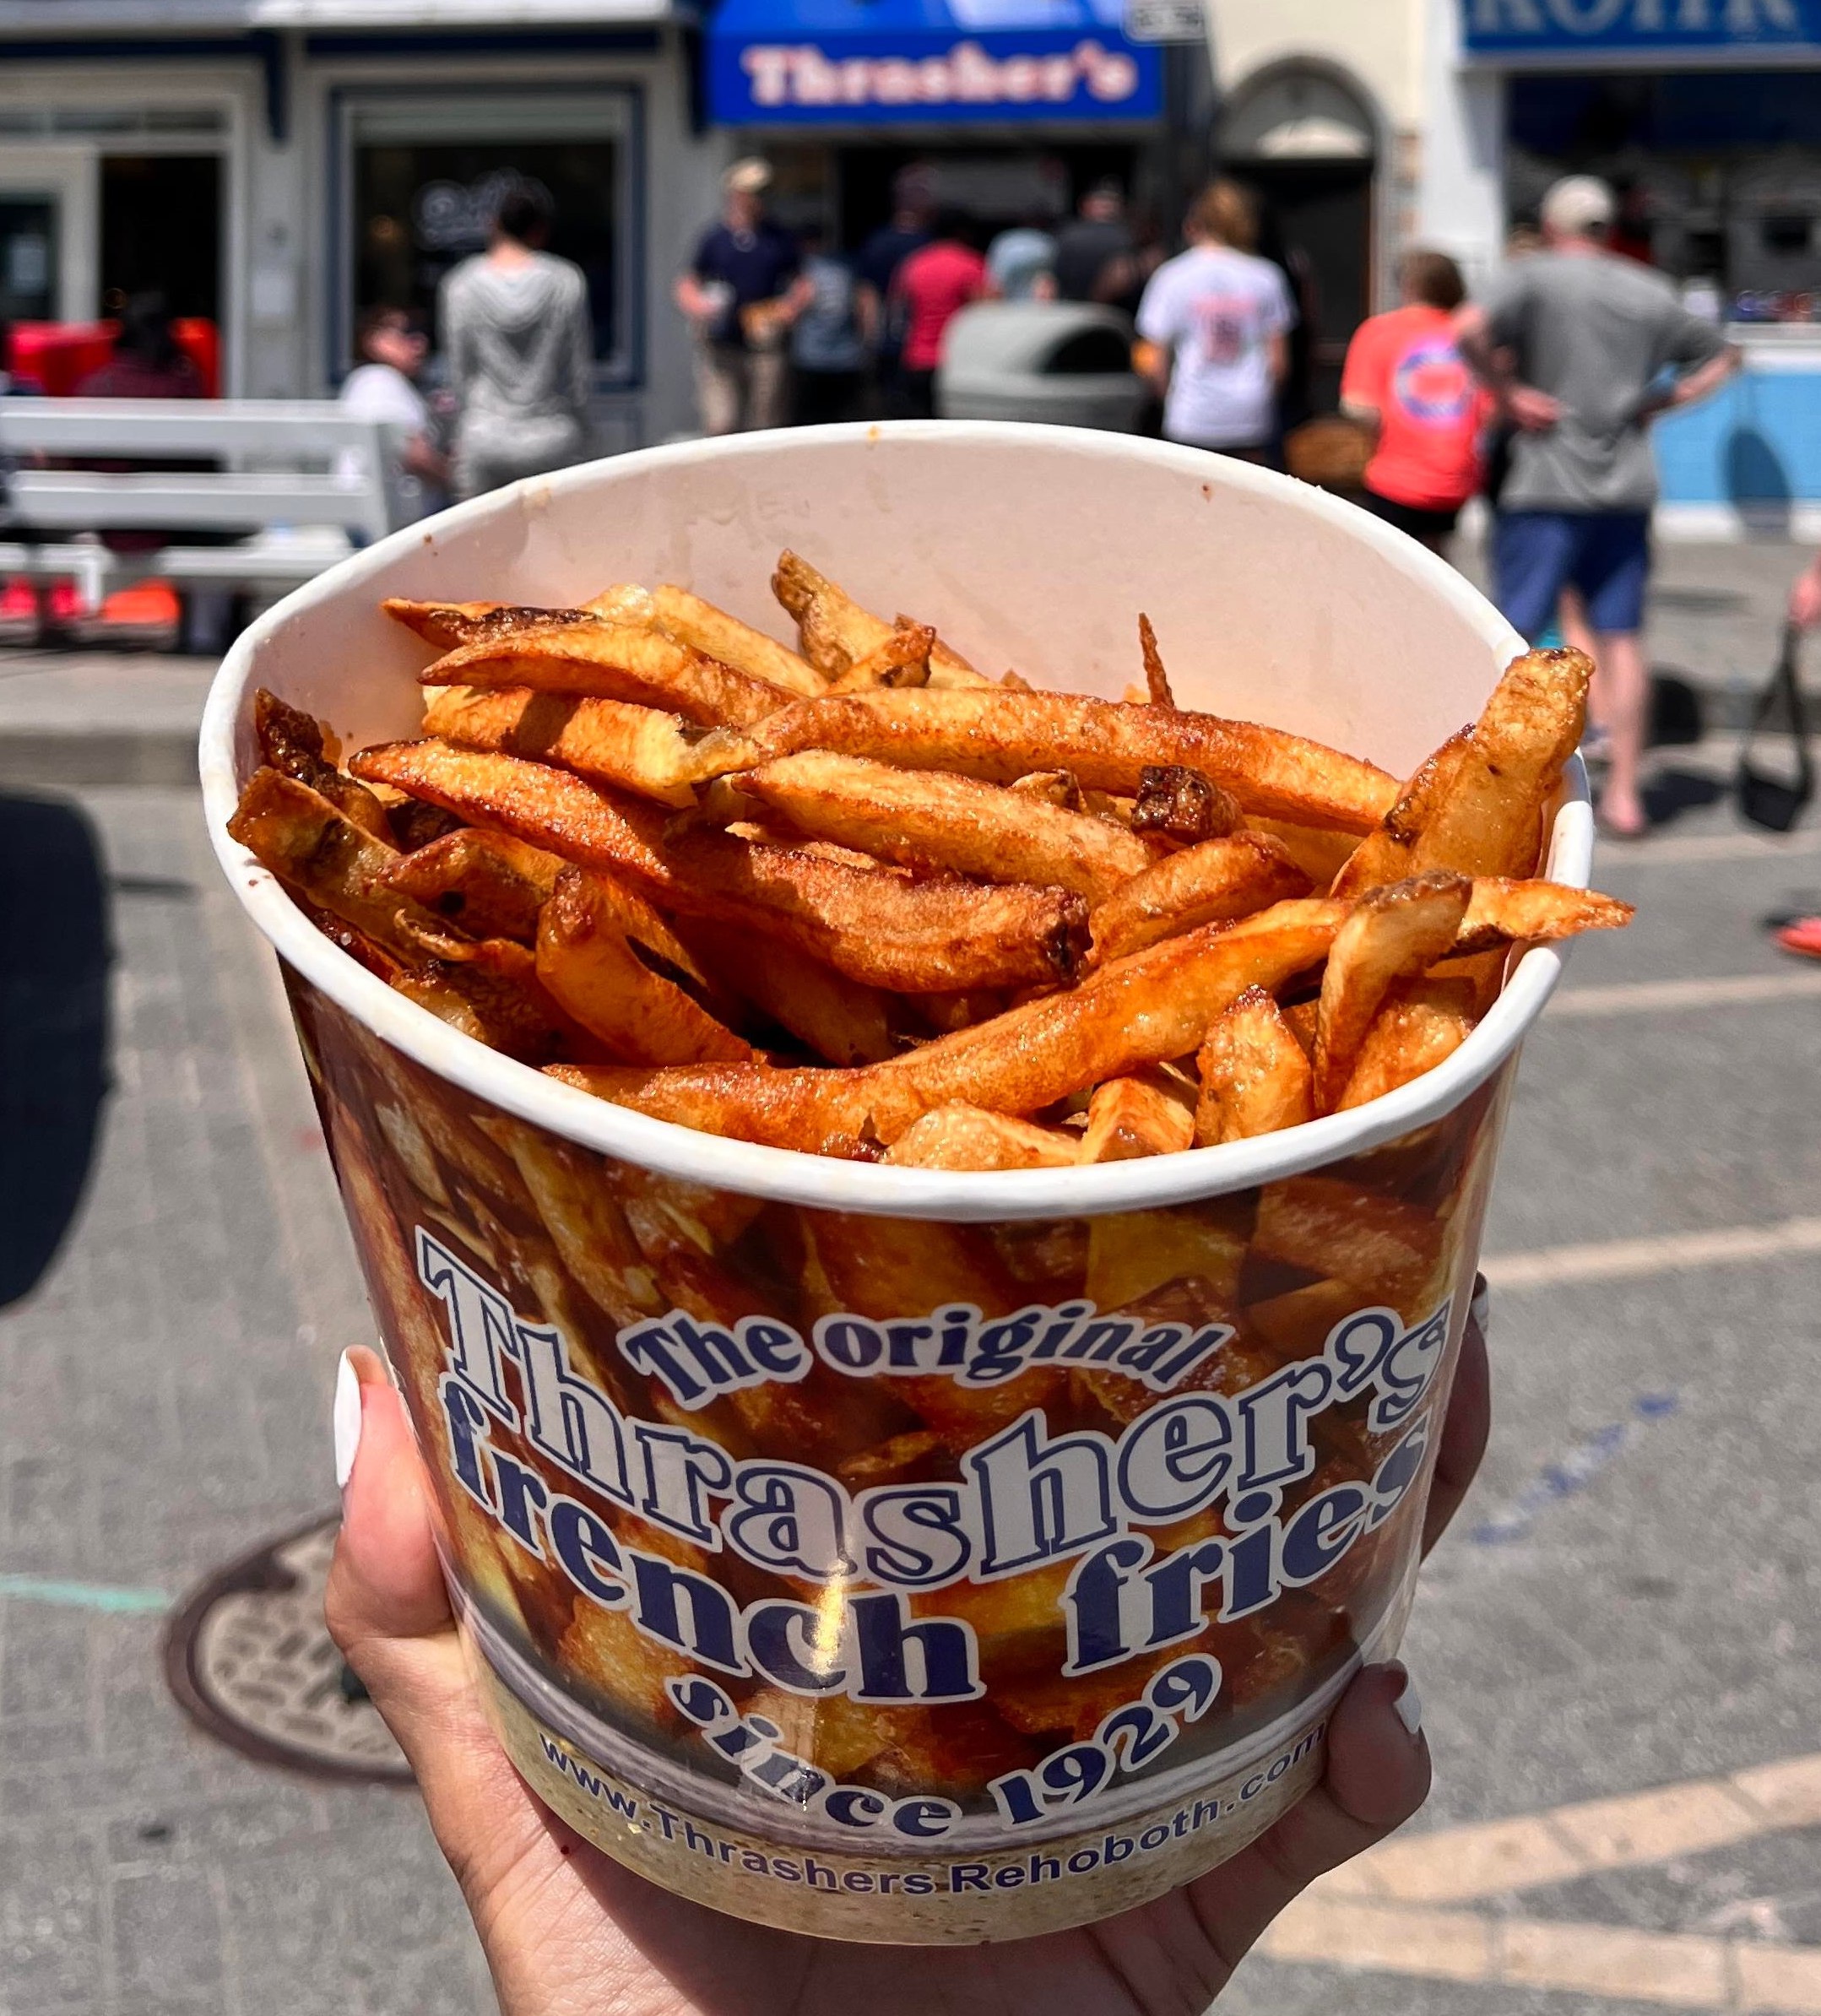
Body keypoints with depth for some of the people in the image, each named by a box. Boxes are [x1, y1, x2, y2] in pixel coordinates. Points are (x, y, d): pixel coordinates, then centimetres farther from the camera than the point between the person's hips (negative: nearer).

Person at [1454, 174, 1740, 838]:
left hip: (1546, 489, -4)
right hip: (1627, 490, 4)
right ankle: (1623, 795, 9)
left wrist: (1506, 392, -12)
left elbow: (1468, 329, -23)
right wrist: (1661, 402, 12)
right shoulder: (1651, 292, 11)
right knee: (1620, 638, 8)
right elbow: (1720, 355, 21)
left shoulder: (1533, 276, -4)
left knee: (1516, 636, 1)